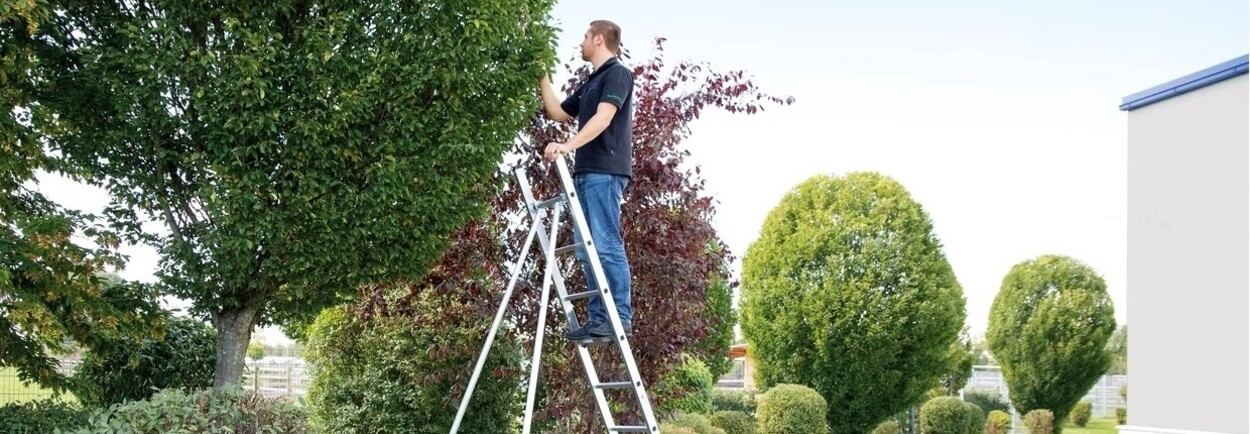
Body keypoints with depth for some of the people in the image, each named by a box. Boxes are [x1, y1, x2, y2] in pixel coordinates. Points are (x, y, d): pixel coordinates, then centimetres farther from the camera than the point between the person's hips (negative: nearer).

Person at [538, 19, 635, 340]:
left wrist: (568, 146, -28)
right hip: (586, 172, 9)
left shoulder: (618, 73, -3)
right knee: (586, 248, 4)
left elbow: (603, 118, -17)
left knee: (606, 246, -14)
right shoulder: (590, 83, 24)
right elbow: (557, 112, 32)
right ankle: (598, 318, 5)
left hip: (605, 171, -9)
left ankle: (621, 317, -14)